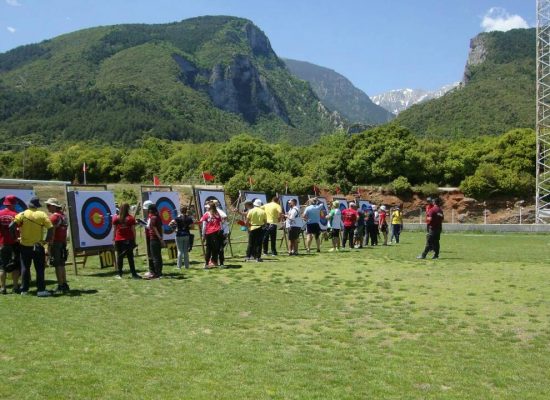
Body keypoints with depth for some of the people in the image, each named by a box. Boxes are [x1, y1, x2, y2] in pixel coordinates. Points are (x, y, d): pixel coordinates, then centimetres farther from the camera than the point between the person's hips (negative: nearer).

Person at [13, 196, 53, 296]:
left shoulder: (22, 215, -3)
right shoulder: (42, 215, -4)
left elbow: (12, 226, -11)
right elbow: (50, 228, -11)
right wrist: (47, 240, -1)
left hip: (25, 246, 2)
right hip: (38, 246, -1)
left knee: (25, 268, 12)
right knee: (40, 269, 3)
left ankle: (24, 289, 16)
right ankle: (41, 290, -2)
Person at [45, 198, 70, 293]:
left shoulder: (54, 216, -13)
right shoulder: (63, 215, 14)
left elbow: (52, 233, -18)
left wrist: (49, 247, -17)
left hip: (56, 243, -9)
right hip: (63, 243, 9)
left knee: (58, 265, -5)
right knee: (61, 264, 15)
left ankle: (60, 287, -3)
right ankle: (65, 285, 19)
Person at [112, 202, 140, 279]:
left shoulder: (115, 218, 2)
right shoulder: (131, 218, -2)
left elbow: (114, 230, 2)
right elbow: (133, 230, -2)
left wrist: (114, 238, 9)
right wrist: (134, 240, 4)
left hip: (118, 240, 1)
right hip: (129, 240, -1)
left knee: (119, 257, 7)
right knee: (130, 257, 2)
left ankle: (119, 274, 9)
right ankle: (133, 273, 0)